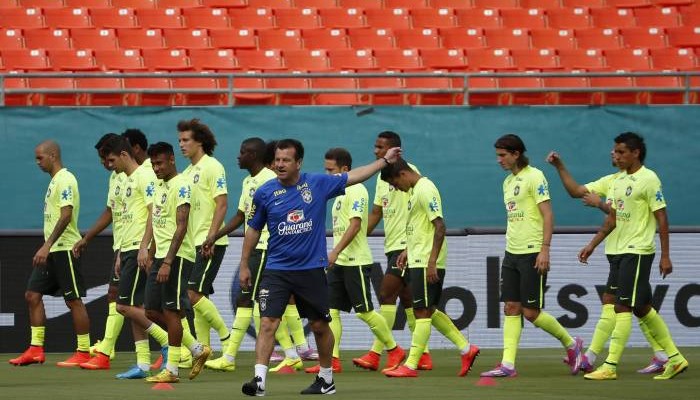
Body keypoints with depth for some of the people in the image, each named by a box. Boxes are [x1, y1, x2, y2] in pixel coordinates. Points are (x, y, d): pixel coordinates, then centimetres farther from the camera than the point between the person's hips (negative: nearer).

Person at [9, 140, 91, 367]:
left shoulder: (65, 180, -13)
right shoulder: (54, 181, 17)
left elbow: (66, 215, -23)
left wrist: (47, 246, -28)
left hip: (65, 248, -10)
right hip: (51, 251, 10)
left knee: (74, 300, -5)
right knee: (33, 295, 5)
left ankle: (84, 352, 0)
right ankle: (36, 350, 6)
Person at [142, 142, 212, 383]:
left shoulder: (181, 185, -12)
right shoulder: (159, 186, 16)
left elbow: (181, 226, -19)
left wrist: (168, 262, -23)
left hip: (177, 256, -10)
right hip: (160, 255, 10)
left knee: (171, 311, -6)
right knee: (152, 311, 9)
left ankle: (172, 370, 0)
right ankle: (197, 349, 18)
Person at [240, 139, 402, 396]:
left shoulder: (318, 184, -2)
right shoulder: (265, 193, -2)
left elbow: (353, 177, 11)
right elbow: (254, 230, 10)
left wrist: (385, 160, 14)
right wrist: (244, 265, 12)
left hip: (311, 269, 1)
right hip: (277, 270, -1)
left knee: (320, 326, 10)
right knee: (268, 323, -15)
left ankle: (326, 379, 27)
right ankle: (259, 380, -20)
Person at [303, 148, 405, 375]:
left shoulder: (356, 191, -12)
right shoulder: (341, 192, 16)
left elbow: (355, 226, -21)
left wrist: (335, 252, -28)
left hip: (356, 262, -9)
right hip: (340, 262, 9)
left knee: (364, 311, -5)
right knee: (330, 309, 0)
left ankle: (394, 351, 9)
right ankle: (332, 360, -2)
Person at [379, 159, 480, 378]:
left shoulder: (425, 190, -16)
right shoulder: (416, 189, 15)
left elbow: (439, 226, -21)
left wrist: (431, 262, -23)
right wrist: (407, 250, 21)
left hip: (426, 264, -10)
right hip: (418, 261, 10)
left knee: (422, 312, -7)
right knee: (429, 311, 14)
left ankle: (411, 365, -6)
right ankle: (466, 349, 18)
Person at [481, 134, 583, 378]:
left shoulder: (534, 177, -9)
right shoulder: (508, 181, 15)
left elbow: (548, 215, -14)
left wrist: (545, 249, -21)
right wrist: (510, 250, 18)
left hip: (532, 254, -8)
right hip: (512, 254, 8)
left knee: (531, 312, -6)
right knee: (511, 308, 1)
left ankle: (571, 344, 13)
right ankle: (508, 365, -2)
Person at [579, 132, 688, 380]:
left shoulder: (648, 179, -11)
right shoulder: (620, 181, 14)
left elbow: (662, 218, -12)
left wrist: (665, 256, -15)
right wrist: (592, 245, 17)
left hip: (638, 252, -9)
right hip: (621, 251, 9)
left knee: (623, 307, -11)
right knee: (642, 308, 11)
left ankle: (610, 366, -12)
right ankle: (675, 358, 19)